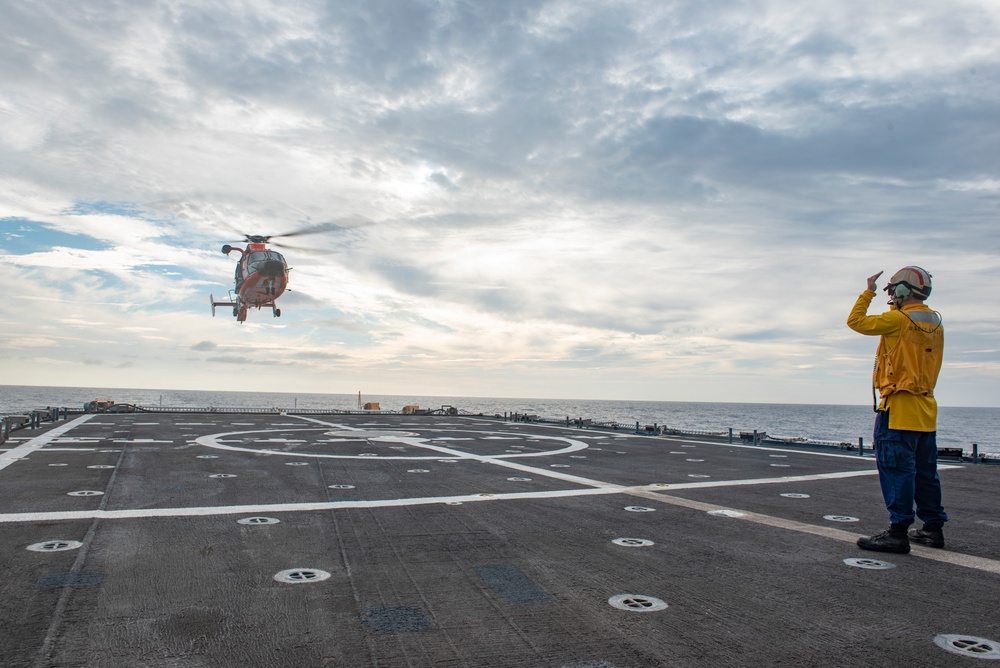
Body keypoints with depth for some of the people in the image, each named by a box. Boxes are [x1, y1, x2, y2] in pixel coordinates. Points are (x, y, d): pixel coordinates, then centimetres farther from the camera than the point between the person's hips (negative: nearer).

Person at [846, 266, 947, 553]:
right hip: (926, 408, 9)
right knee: (925, 470, 15)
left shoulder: (898, 320, -11)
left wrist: (868, 292, 6)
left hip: (899, 408, -8)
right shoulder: (935, 323, 12)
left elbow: (856, 321, -5)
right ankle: (933, 528, 24)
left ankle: (898, 532, -7)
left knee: (896, 468, -7)